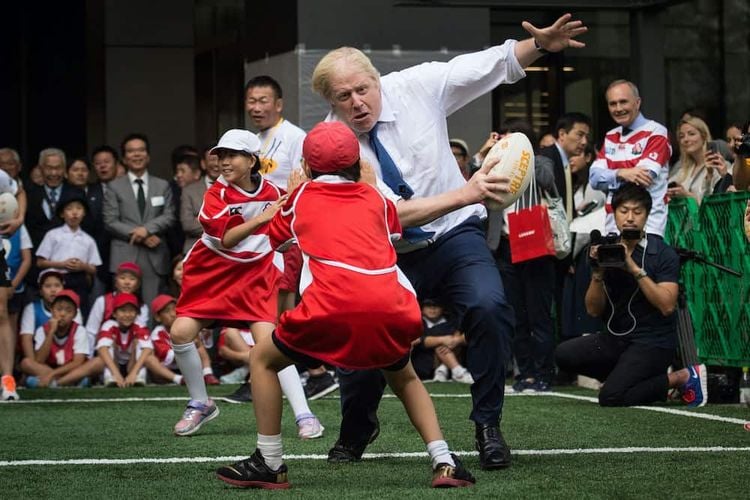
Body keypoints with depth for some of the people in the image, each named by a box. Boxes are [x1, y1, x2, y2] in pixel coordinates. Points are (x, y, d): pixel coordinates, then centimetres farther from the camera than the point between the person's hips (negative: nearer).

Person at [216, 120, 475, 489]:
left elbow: (275, 240, 40)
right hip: (393, 309, 3)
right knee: (404, 377, 32)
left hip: (331, 310, -3)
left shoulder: (300, 196, 22)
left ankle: (269, 465, 17)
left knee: (262, 360, 22)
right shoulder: (377, 199, 25)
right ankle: (444, 461, 14)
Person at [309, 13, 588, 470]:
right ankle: (355, 433, 26)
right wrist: (464, 194, -37)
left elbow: (488, 66, -1)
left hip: (455, 237, 0)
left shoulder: (415, 87, -11)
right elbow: (390, 215, -28)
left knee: (489, 307, -27)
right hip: (387, 256, 0)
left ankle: (488, 425, -9)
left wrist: (541, 45, -17)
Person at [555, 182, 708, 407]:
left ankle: (682, 377, -2)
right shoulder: (607, 250, 5)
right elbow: (594, 310, 2)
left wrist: (634, 269, -24)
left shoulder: (663, 253, -7)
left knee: (611, 398, -23)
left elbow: (667, 306, -19)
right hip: (615, 337, 5)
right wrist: (597, 273, -15)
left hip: (653, 341, -5)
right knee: (564, 354, -17)